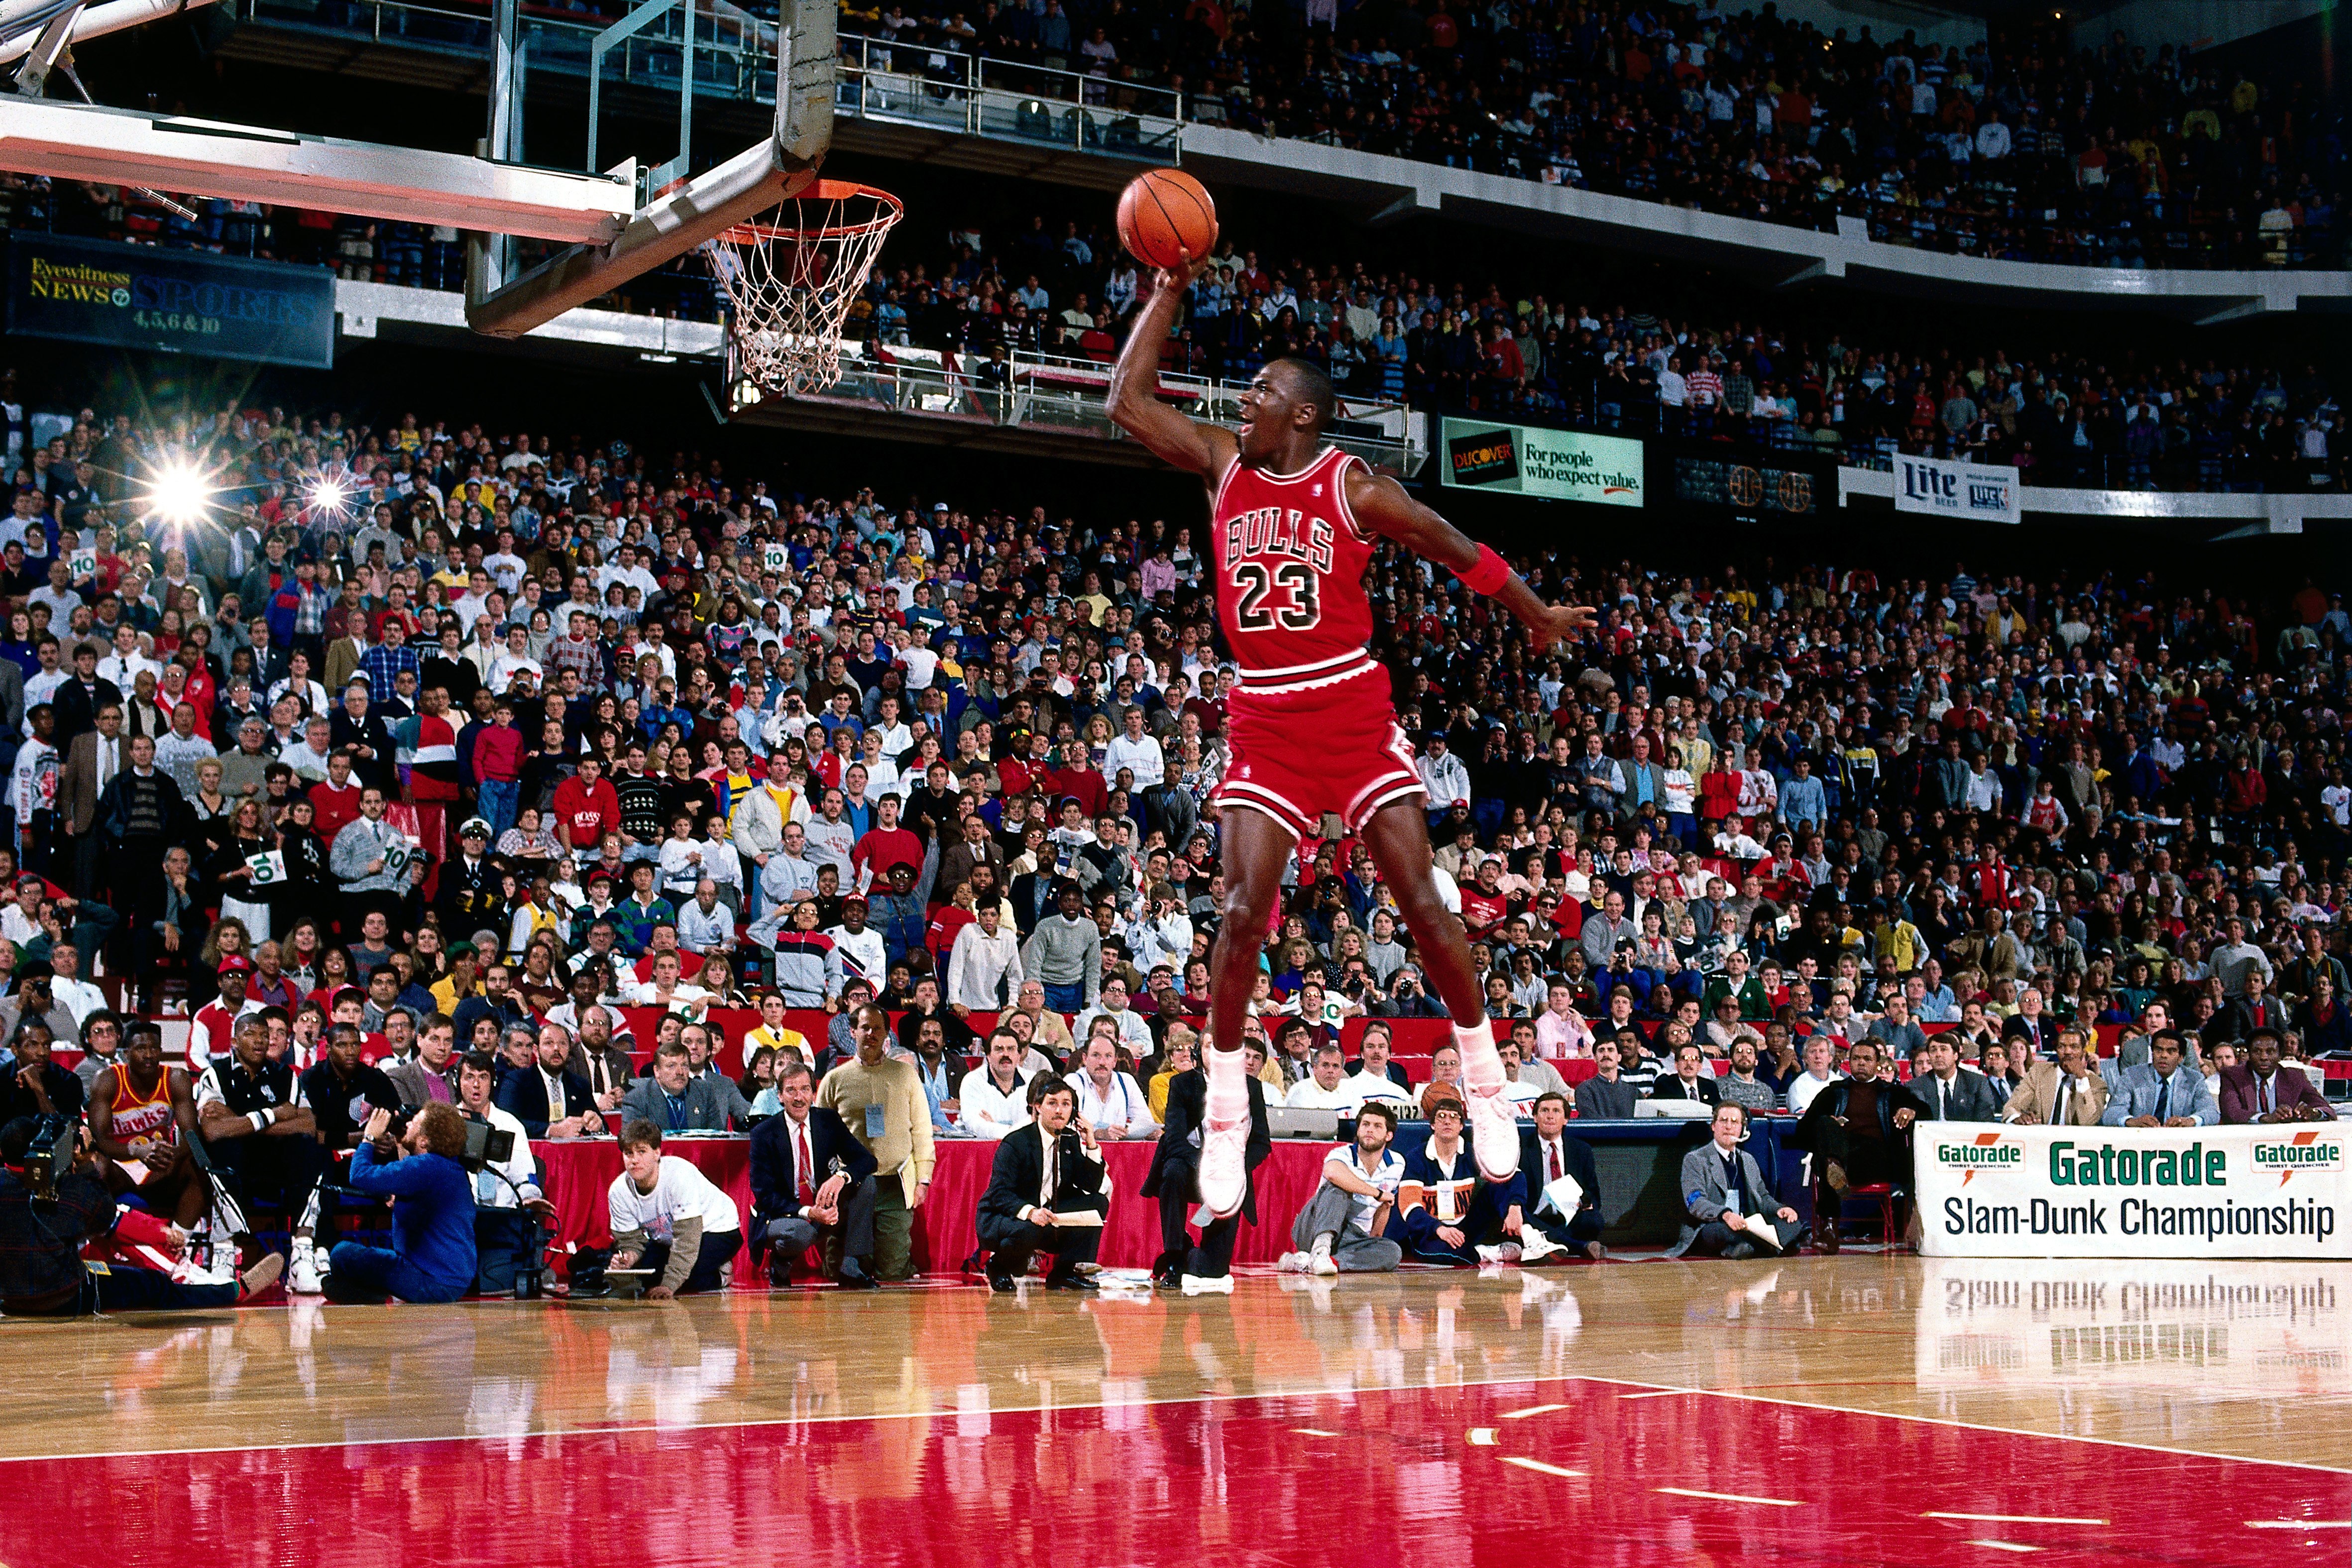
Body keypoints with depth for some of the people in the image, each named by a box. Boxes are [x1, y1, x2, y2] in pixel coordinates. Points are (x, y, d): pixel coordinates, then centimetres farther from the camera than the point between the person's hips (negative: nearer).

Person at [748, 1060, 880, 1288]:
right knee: (798, 1233, -38)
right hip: (784, 1215, -4)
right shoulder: (764, 1134, -11)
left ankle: (851, 1269, -16)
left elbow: (866, 1159, -6)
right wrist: (808, 1212, -29)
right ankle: (780, 1261, 0)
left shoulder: (829, 1121, 0)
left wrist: (841, 1177, -29)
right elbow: (764, 1194, -14)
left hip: (825, 1210, 4)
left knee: (865, 1182, -19)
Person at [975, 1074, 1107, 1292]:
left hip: (1047, 1216, 6)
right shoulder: (1015, 1142, -16)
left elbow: (1091, 1186, -1)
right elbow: (1000, 1193, -23)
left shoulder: (1071, 1139, 3)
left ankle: (1065, 1272, -3)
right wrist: (1029, 1212, -41)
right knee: (1026, 1231, -40)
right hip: (1000, 1216, -6)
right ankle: (999, 1267, -4)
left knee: (1099, 1203, -9)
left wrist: (1091, 1145, -13)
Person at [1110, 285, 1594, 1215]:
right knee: (1242, 913, -8)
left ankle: (1487, 1086, 12)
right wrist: (1170, 292, -1)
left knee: (1420, 900, -4)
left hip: (1354, 710, -2)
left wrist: (1538, 615, 16)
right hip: (1263, 721, 2)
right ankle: (1225, 1119, 2)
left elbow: (1452, 548, 6)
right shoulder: (1222, 463, 4)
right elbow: (1128, 401, 2)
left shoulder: (1353, 486, -5)